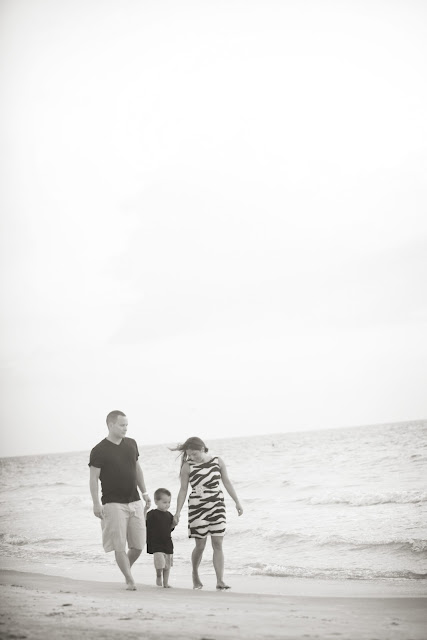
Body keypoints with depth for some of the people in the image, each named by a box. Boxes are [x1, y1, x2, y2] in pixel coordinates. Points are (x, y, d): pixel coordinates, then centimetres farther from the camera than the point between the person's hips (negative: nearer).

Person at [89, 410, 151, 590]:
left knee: (138, 545, 4)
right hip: (113, 504, -5)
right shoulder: (99, 451, -7)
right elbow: (93, 478, -8)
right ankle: (130, 580, 2)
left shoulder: (131, 444, 10)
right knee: (119, 546, -6)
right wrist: (96, 504, -14)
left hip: (134, 501, 5)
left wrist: (144, 492, 19)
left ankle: (126, 568, 29)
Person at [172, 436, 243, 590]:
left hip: (217, 505, 2)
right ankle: (195, 575, 27)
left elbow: (227, 482, 9)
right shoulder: (187, 466, -5)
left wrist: (237, 502, 9)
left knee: (218, 544, -5)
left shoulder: (218, 462, 0)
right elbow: (183, 490, -1)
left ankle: (220, 580, -5)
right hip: (197, 507, -2)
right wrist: (178, 512, -4)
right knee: (200, 545, 1)